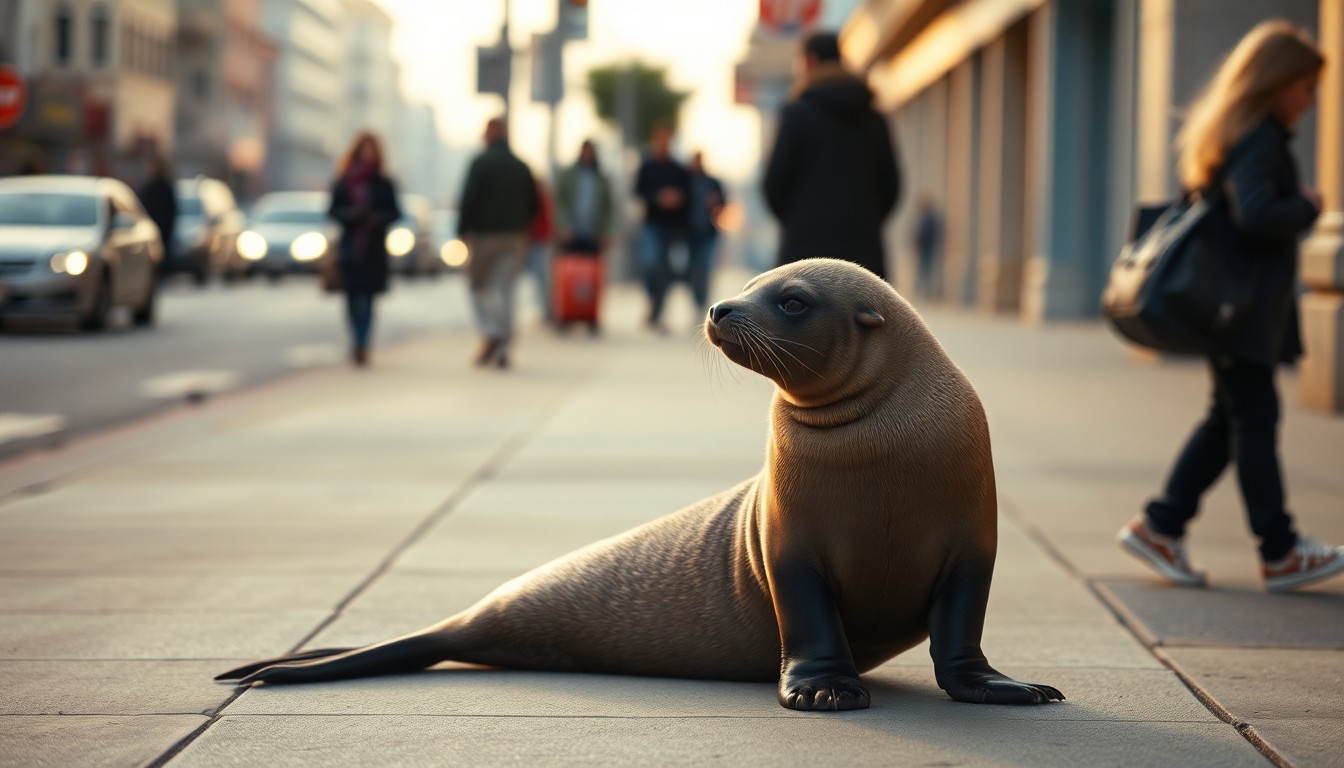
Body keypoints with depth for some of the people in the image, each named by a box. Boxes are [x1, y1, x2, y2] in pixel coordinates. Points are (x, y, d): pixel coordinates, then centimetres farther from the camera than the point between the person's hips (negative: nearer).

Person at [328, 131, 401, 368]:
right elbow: (333, 211, 5)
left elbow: (394, 212, 6)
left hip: (374, 248, 0)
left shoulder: (383, 184, 4)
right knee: (353, 297, 0)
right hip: (350, 247, 0)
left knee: (367, 298, -5)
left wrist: (378, 218, -13)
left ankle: (361, 346, -6)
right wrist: (350, 214, -15)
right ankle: (359, 344, 14)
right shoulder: (343, 183, 4)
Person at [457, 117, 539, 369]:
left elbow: (468, 199, -13)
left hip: (484, 234, -4)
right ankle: (502, 349, 4)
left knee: (479, 285, 7)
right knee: (504, 288, 7)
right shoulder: (522, 167, 8)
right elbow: (533, 205, 11)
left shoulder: (481, 163, -7)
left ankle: (490, 333, -14)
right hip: (514, 238, 4)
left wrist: (463, 231, -5)